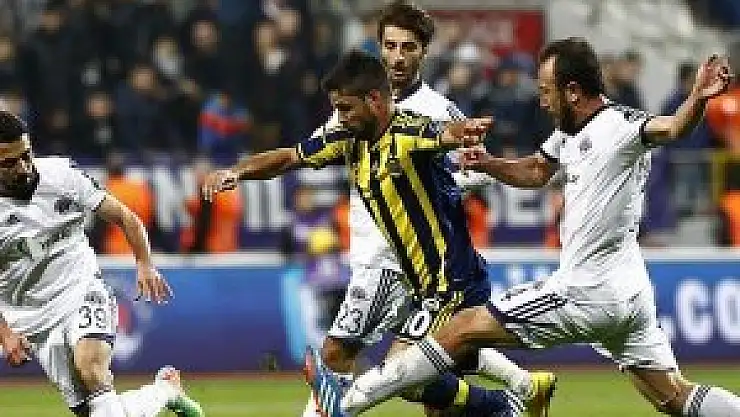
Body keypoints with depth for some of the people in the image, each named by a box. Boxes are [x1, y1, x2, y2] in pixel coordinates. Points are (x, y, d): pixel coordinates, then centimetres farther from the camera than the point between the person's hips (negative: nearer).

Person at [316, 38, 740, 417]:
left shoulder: (621, 126, -17)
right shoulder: (569, 134, 11)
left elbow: (671, 128, -37)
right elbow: (536, 172, 29)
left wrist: (698, 99, -58)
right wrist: (489, 163, 10)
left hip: (587, 292, -10)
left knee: (465, 328, -1)